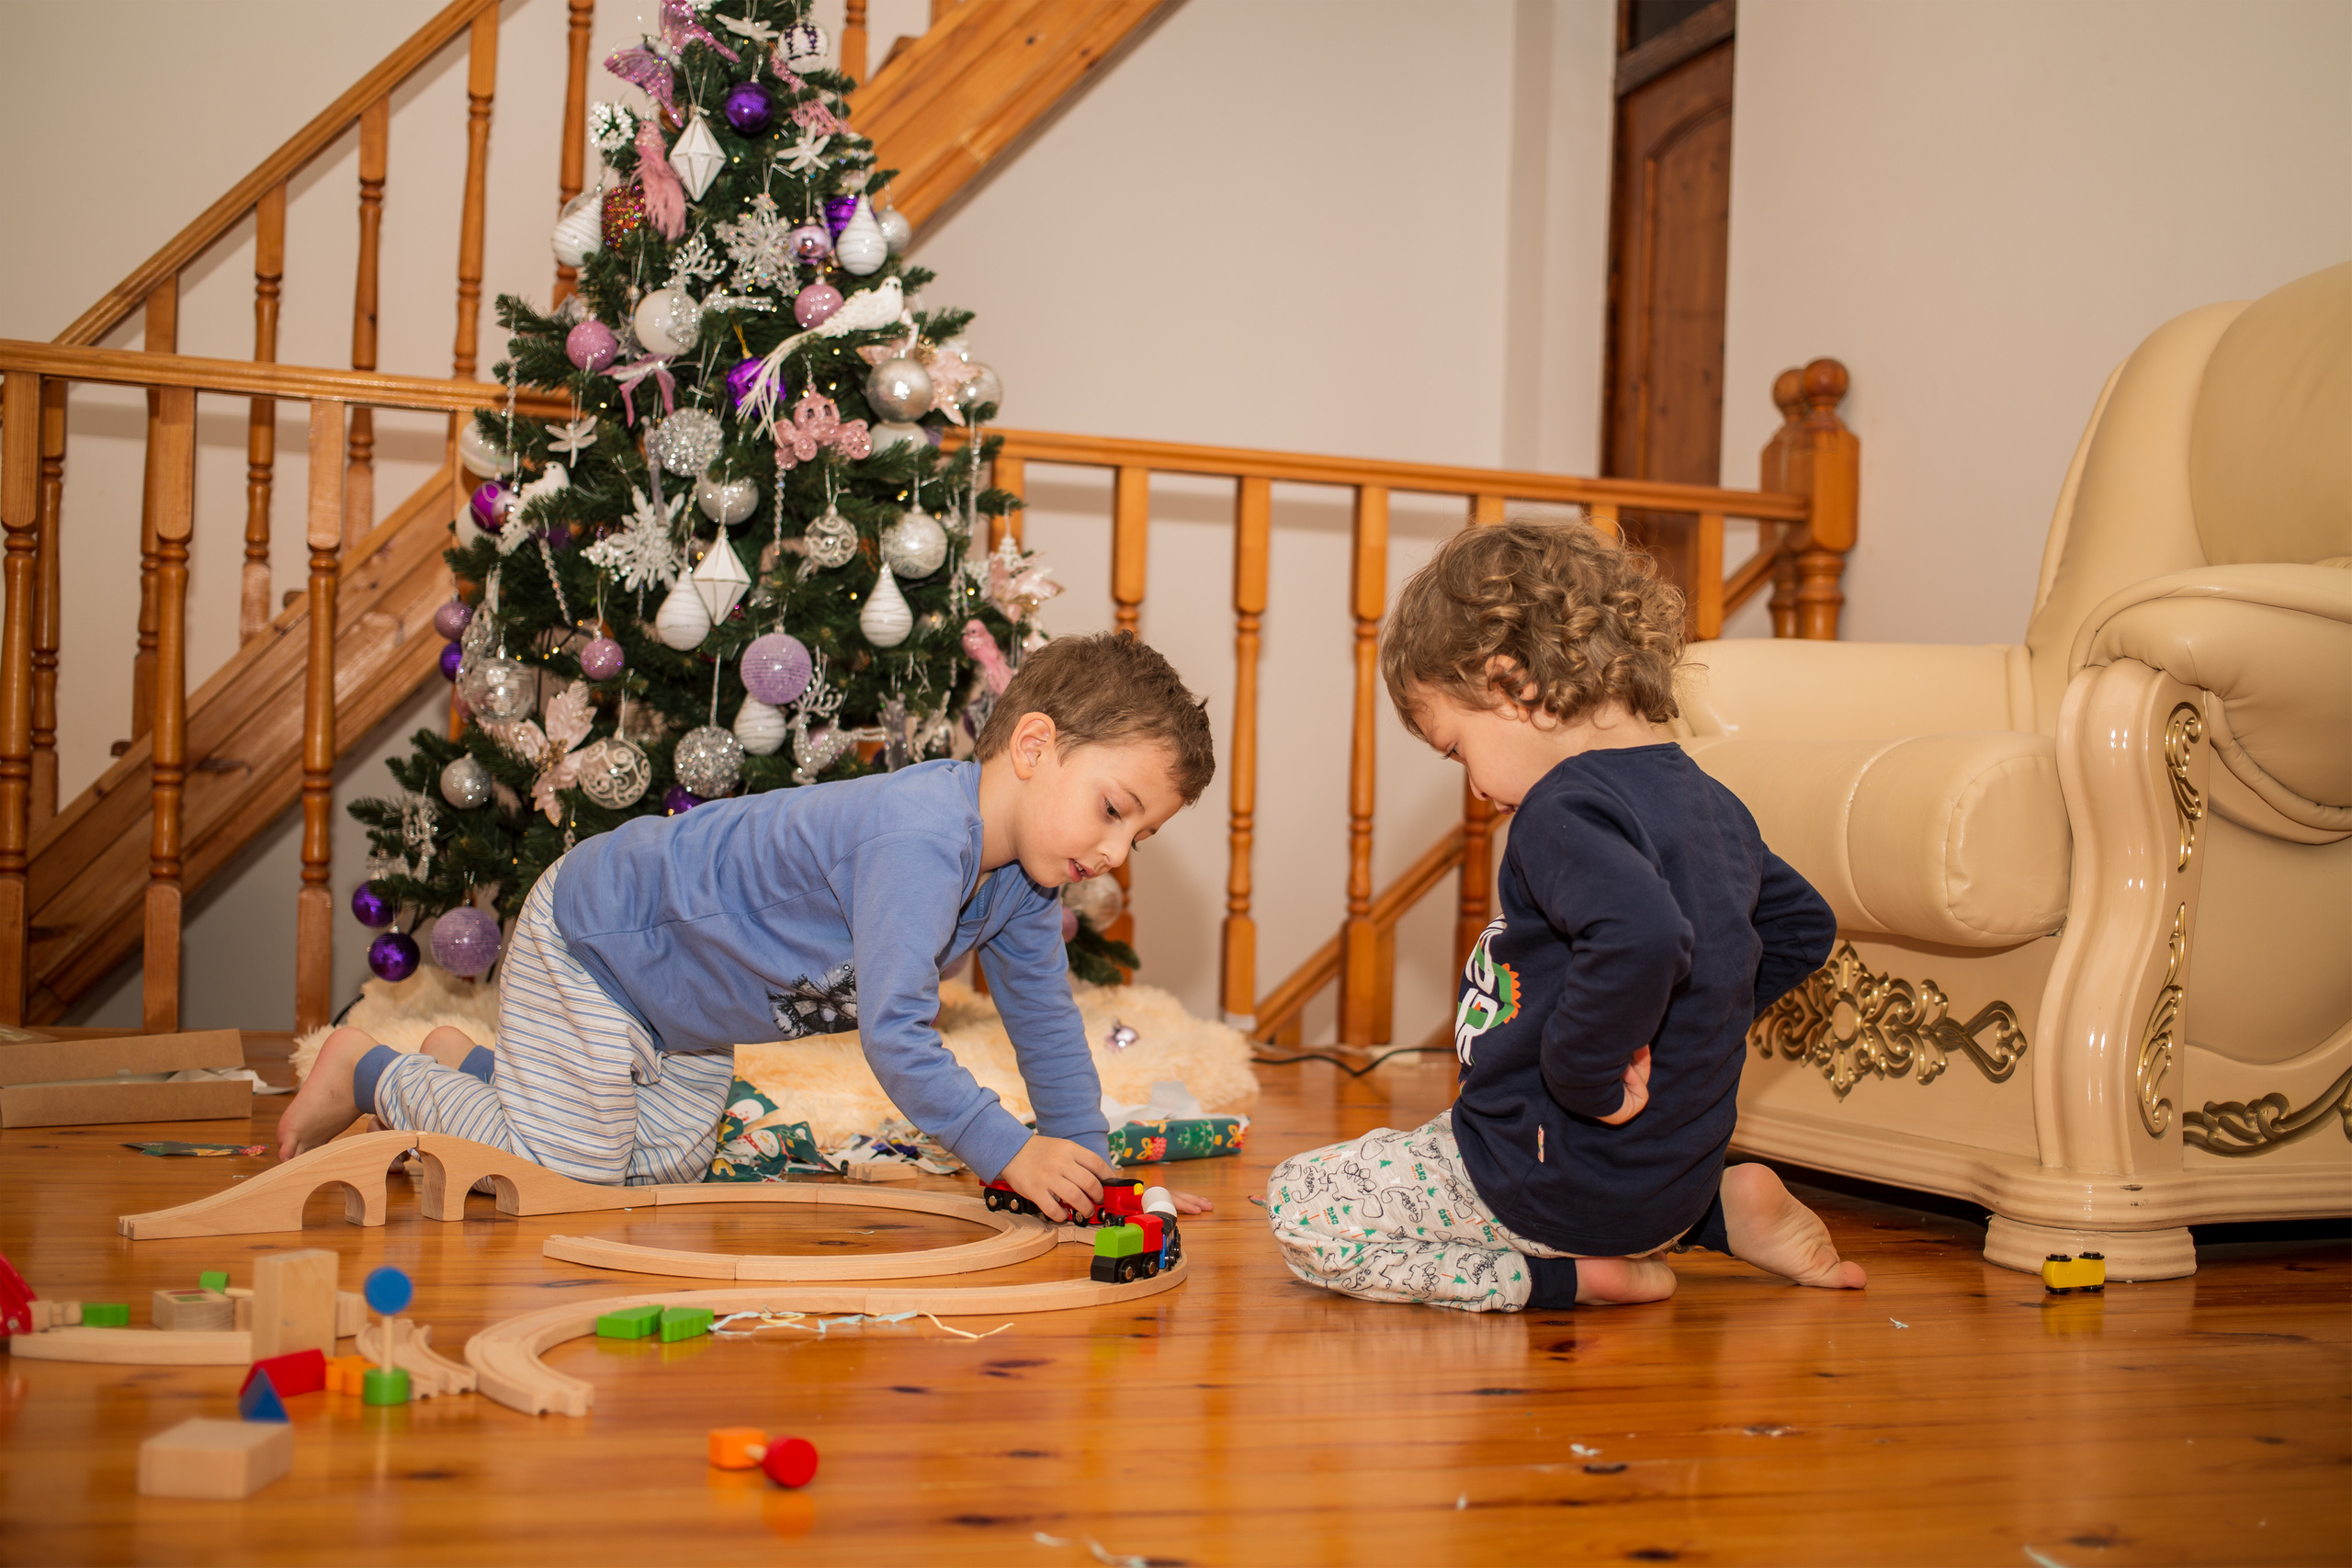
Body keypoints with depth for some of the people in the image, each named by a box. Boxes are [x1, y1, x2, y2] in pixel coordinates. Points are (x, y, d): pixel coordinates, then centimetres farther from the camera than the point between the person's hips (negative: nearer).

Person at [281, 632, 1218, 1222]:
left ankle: (472, 1067, 31)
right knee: (562, 1174, -7)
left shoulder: (1024, 875, -9)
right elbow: (894, 1035, -40)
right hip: (591, 929, -9)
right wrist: (1009, 1154, -33)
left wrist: (1095, 1170, -2)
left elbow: (1045, 1017, 2)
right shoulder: (920, 837, -39)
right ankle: (370, 1075, 14)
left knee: (663, 1168, 15)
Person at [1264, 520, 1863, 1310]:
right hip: (1676, 1172, 9)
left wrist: (1585, 1074, -28)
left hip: (1560, 1177, -9)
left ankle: (1564, 1279, -8)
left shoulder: (1567, 810, -22)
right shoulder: (1709, 798, 6)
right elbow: (1803, 926, 21)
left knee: (1297, 1203, 0)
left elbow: (1640, 937, -42)